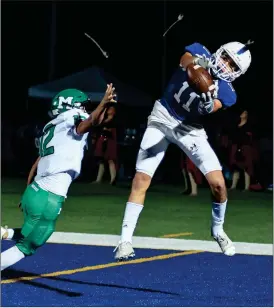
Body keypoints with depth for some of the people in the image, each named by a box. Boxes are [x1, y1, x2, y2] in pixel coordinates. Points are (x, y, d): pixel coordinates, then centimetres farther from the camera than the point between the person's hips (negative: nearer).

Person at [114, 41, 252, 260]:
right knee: (141, 179, -9)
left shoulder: (226, 93, -12)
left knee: (218, 183, -9)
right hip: (163, 118, 0)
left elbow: (209, 109, -30)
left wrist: (208, 104, -53)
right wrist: (196, 63, -52)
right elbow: (185, 60, -31)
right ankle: (126, 239, -5)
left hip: (189, 128, 1)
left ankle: (218, 231, 18)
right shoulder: (200, 53, -9)